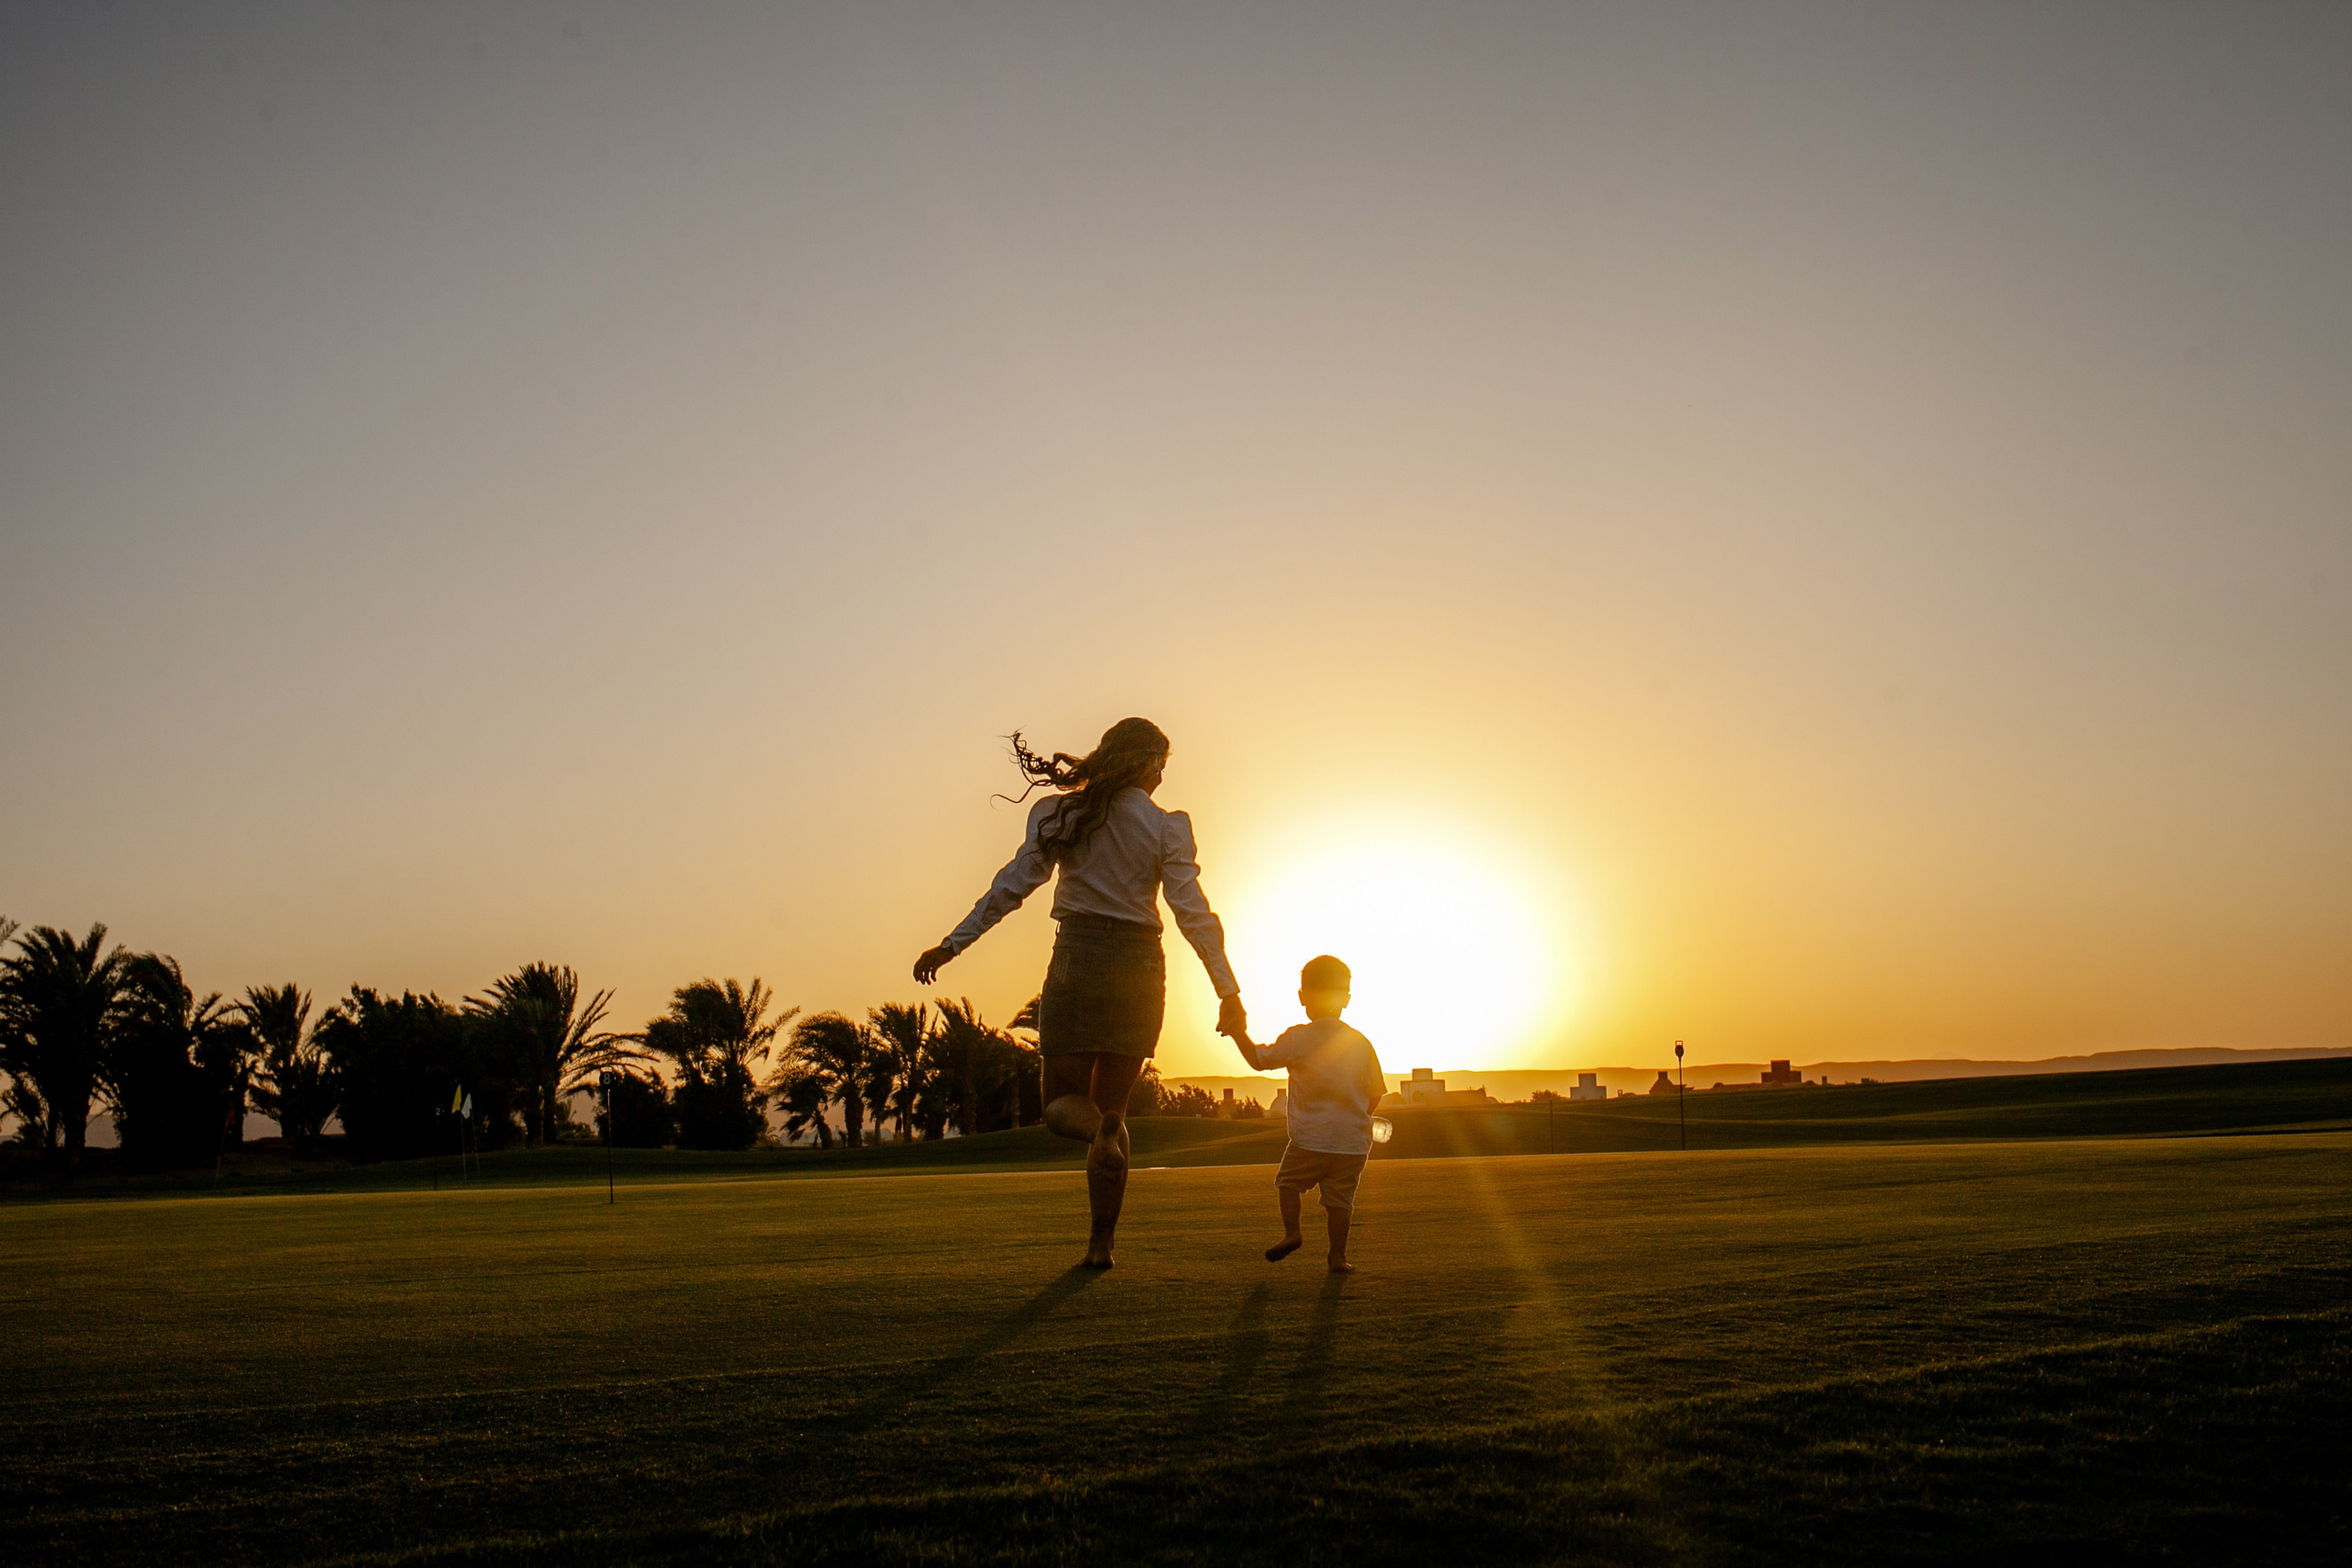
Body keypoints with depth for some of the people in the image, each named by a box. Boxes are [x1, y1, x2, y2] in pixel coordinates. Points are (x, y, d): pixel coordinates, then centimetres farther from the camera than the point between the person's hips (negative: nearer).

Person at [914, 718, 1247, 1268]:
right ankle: (1101, 1243, 9)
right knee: (1112, 1102, 13)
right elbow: (1193, 913, -8)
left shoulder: (1059, 813, 0)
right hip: (1139, 968, 0)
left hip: (1077, 959, 0)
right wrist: (1228, 991, -5)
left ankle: (1101, 1131, -29)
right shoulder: (1166, 827, -4)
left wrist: (952, 945, 4)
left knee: (1064, 1102, 8)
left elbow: (1013, 885, -2)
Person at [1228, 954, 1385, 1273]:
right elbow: (1375, 1093, 9)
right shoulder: (1361, 1043, 5)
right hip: (1354, 1141, 3)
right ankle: (1338, 1256, 6)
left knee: (1287, 1181, 18)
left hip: (1311, 1139, -3)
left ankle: (1292, 1232, 3)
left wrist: (1239, 1033, 12)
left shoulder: (1298, 1038, -6)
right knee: (1339, 1197, 8)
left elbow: (1258, 1060, 0)